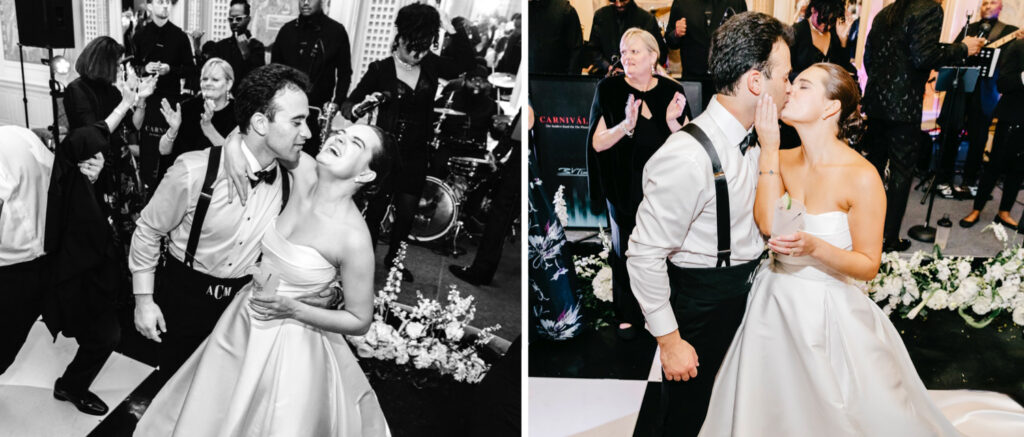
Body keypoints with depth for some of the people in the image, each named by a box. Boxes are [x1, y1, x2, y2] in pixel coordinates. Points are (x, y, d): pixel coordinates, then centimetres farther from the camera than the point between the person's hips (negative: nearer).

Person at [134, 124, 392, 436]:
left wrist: (293, 310, -23)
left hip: (289, 345, -6)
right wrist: (233, 147, -16)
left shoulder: (353, 237, -27)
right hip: (243, 320, 6)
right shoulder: (303, 172, -13)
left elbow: (360, 321, -17)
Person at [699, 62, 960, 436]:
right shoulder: (783, 160, -2)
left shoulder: (861, 177, -16)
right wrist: (769, 148, -17)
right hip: (775, 305, 5)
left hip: (829, 310, -4)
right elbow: (767, 224, -18)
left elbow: (868, 265, -11)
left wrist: (815, 247, -29)